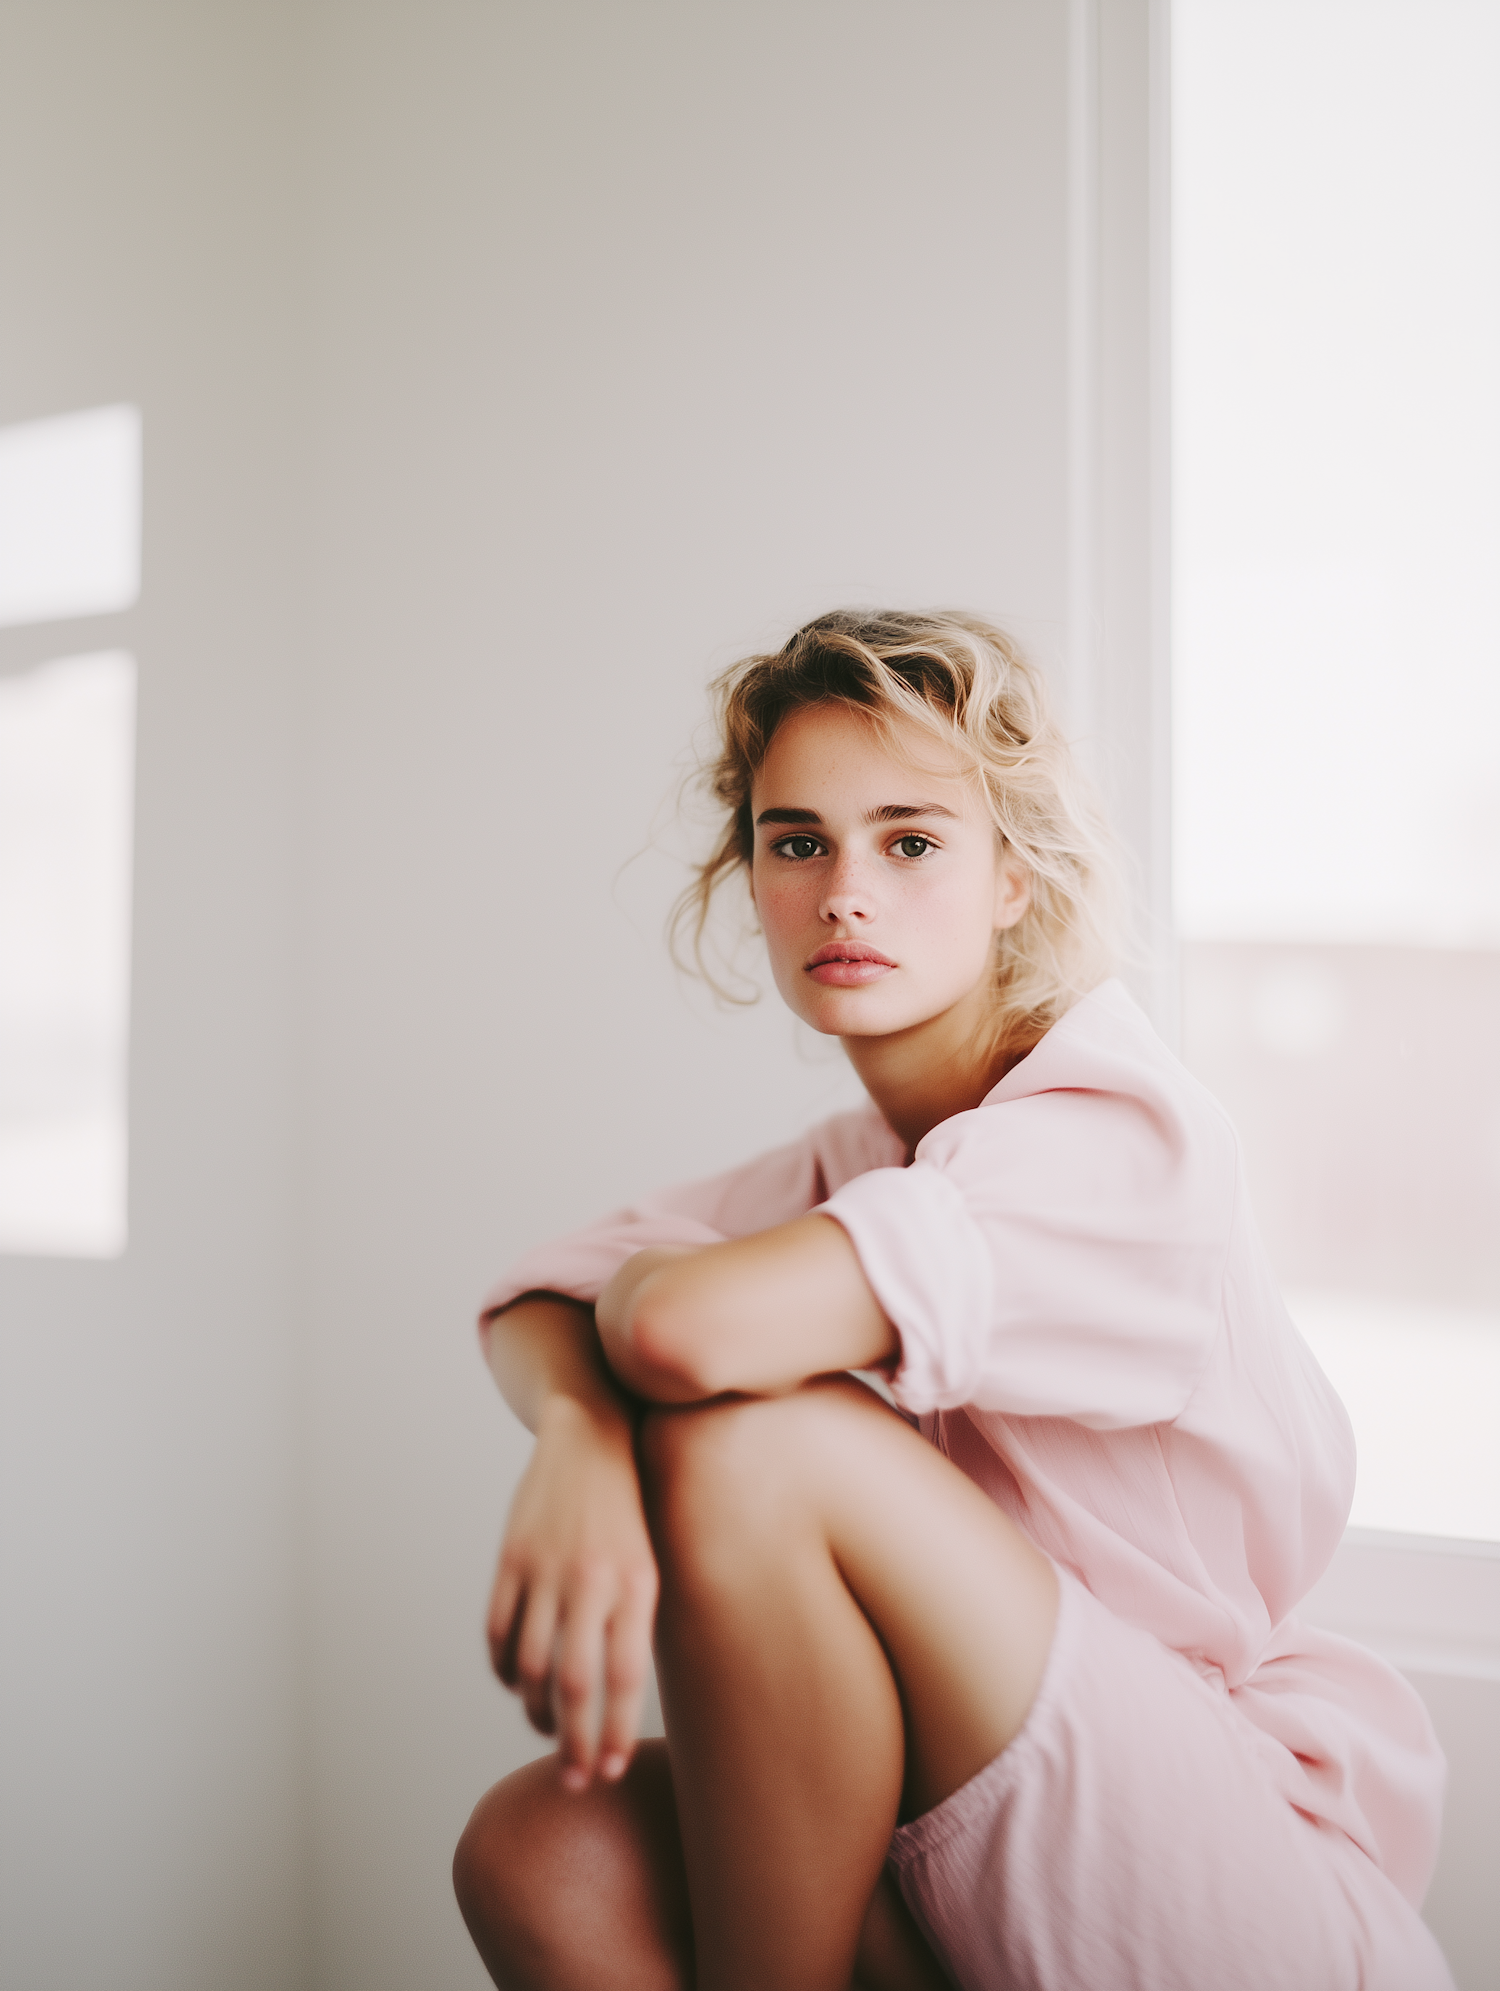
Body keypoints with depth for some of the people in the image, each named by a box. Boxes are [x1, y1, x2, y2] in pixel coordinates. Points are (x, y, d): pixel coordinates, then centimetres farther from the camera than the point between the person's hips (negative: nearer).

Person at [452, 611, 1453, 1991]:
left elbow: (688, 1333, -31)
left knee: (749, 1442, -22)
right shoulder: (853, 1164, 7)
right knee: (539, 1854, -17)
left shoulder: (1114, 1136, -18)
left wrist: (645, 1286, -7)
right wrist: (577, 1434, -22)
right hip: (1010, 1874, 6)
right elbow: (542, 1296, 1)